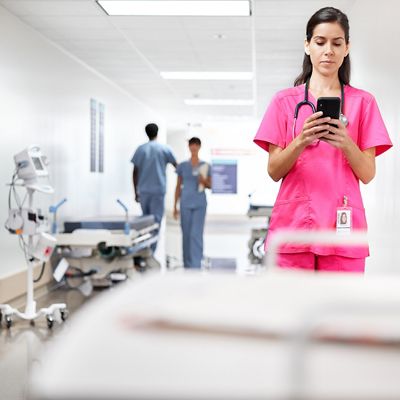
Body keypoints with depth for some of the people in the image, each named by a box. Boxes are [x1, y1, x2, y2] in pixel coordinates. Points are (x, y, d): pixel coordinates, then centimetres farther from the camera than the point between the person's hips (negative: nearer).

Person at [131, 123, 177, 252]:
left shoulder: (140, 149, 5)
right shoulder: (165, 149, 1)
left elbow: (135, 172, 4)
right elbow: (177, 166, 10)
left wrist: (136, 192, 11)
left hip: (143, 191, 3)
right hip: (158, 191, -3)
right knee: (155, 221, -3)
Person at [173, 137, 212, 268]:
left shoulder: (205, 166, 3)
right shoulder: (182, 166, 4)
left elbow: (209, 185, 9)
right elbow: (178, 186, 8)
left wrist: (204, 181, -15)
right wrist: (175, 206, 5)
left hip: (200, 204, -1)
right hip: (185, 204, 1)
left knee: (196, 234, -10)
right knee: (186, 235, 7)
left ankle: (196, 265, -10)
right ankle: (187, 264, 19)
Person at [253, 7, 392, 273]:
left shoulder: (363, 102, 8)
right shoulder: (285, 100, 8)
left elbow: (367, 174, 3)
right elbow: (274, 171, 2)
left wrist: (345, 143, -16)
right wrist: (301, 141, -16)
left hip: (343, 227, 0)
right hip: (293, 225, 0)